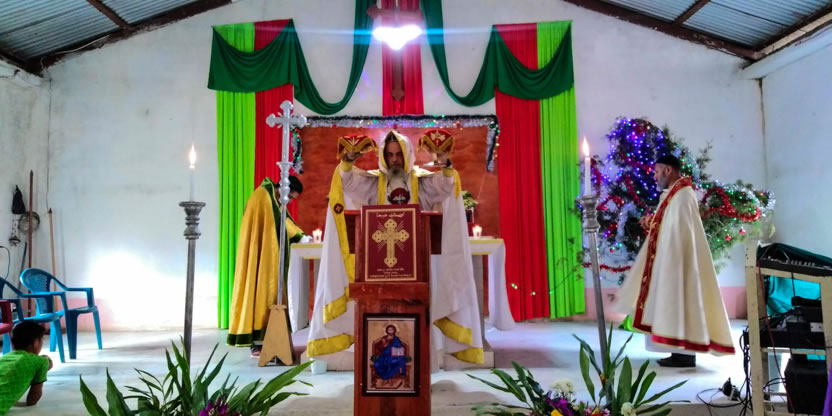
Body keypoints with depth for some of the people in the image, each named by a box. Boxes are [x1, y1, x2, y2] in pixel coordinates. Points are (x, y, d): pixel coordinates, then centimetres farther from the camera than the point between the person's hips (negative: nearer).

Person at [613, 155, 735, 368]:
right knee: (676, 304, 11)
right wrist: (652, 223, 7)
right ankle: (682, 352, 16)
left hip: (677, 261, -10)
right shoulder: (673, 194, 15)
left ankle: (685, 355, 1)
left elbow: (680, 231, -21)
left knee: (679, 302, -5)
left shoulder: (682, 195, -16)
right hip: (672, 260, 10)